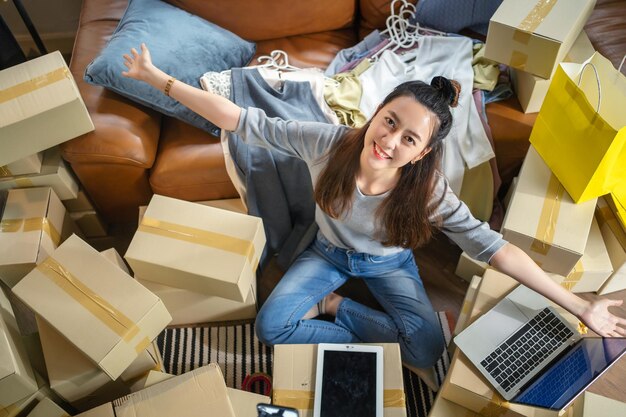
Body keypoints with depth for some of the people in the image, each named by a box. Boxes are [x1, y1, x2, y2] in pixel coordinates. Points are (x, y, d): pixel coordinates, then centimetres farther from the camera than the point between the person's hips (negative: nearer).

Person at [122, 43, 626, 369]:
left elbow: (491, 246, -26)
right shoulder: (328, 142, -31)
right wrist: (158, 78, -25)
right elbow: (244, 120, -26)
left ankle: (333, 306, 2)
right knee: (272, 326, -19)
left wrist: (580, 307, -25)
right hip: (329, 251, 0)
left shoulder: (428, 190, -31)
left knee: (428, 352, -19)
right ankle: (371, 335, 1)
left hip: (388, 263, 0)